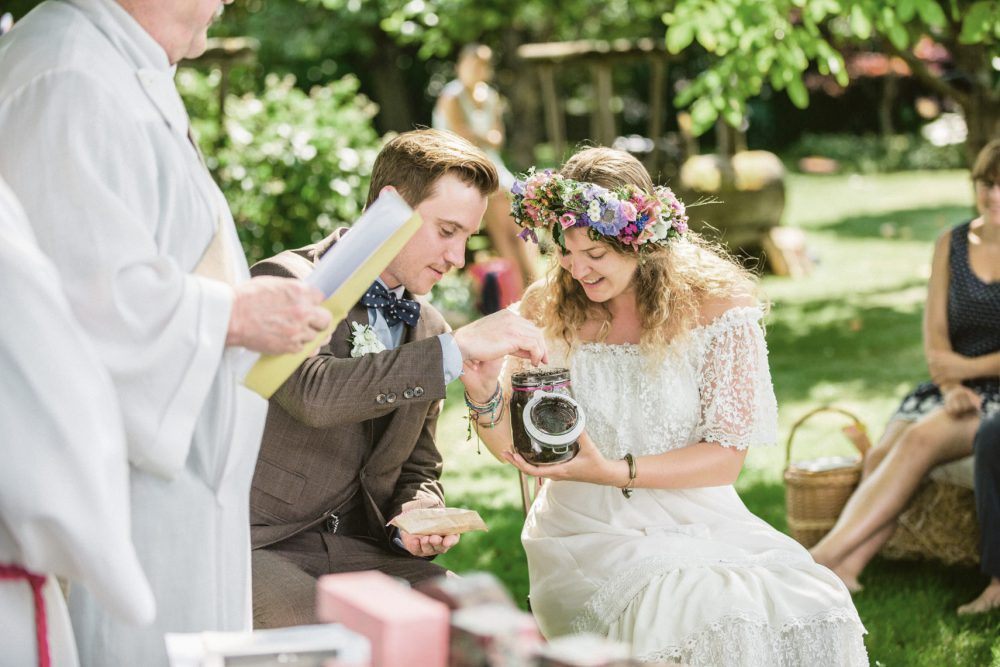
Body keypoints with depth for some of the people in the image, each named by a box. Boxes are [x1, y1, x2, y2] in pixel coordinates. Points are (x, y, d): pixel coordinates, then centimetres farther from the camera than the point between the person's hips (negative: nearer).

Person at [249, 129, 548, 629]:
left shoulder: (428, 329, 13)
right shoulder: (285, 282, -9)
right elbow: (314, 393, -30)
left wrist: (418, 515, -3)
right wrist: (456, 350, -29)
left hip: (364, 548, 6)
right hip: (268, 545, -6)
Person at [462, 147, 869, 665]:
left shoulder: (717, 306, -5)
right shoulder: (547, 310, 1)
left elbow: (727, 455, -7)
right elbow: (512, 447, 7)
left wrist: (615, 471, -21)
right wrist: (485, 398, -16)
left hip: (697, 518, 0)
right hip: (589, 529, 0)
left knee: (808, 609, -28)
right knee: (693, 611, -32)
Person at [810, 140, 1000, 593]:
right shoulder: (951, 245, 12)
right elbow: (934, 339, 6)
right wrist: (951, 389, -11)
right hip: (952, 390, 5)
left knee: (921, 439, -31)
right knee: (882, 454, -25)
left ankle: (826, 555, -38)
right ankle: (845, 570, -40)